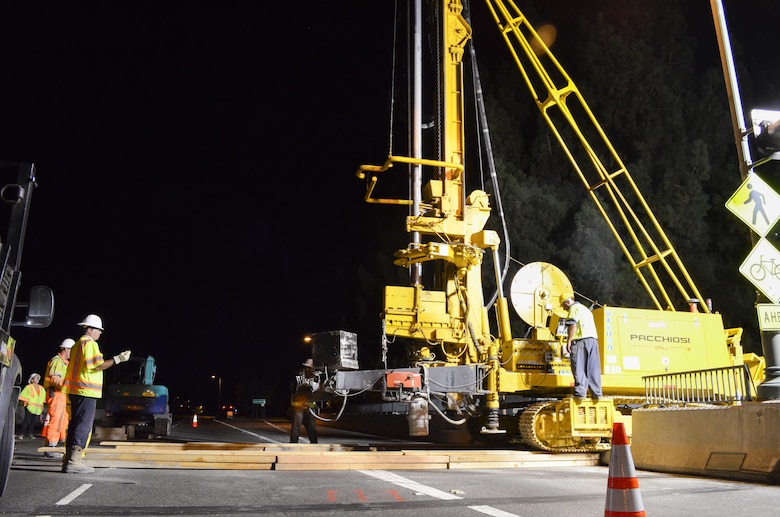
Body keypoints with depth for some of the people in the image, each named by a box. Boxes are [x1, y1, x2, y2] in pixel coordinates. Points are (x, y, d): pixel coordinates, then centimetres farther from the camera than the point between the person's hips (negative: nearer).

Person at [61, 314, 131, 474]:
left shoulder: (78, 344, 21)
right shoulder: (89, 343, -9)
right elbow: (96, 366, -18)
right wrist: (117, 359, -19)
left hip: (75, 391, 10)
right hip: (87, 390, -10)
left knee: (76, 423, 13)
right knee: (84, 425, -9)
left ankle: (69, 459, 17)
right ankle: (74, 461, -11)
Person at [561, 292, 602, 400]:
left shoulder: (574, 308, 1)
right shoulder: (585, 309, 29)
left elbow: (573, 325, -13)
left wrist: (569, 340, -14)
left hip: (581, 340, -8)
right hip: (593, 339, 8)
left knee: (579, 367, -8)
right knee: (593, 368, 7)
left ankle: (580, 392, -14)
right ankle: (597, 393, 6)